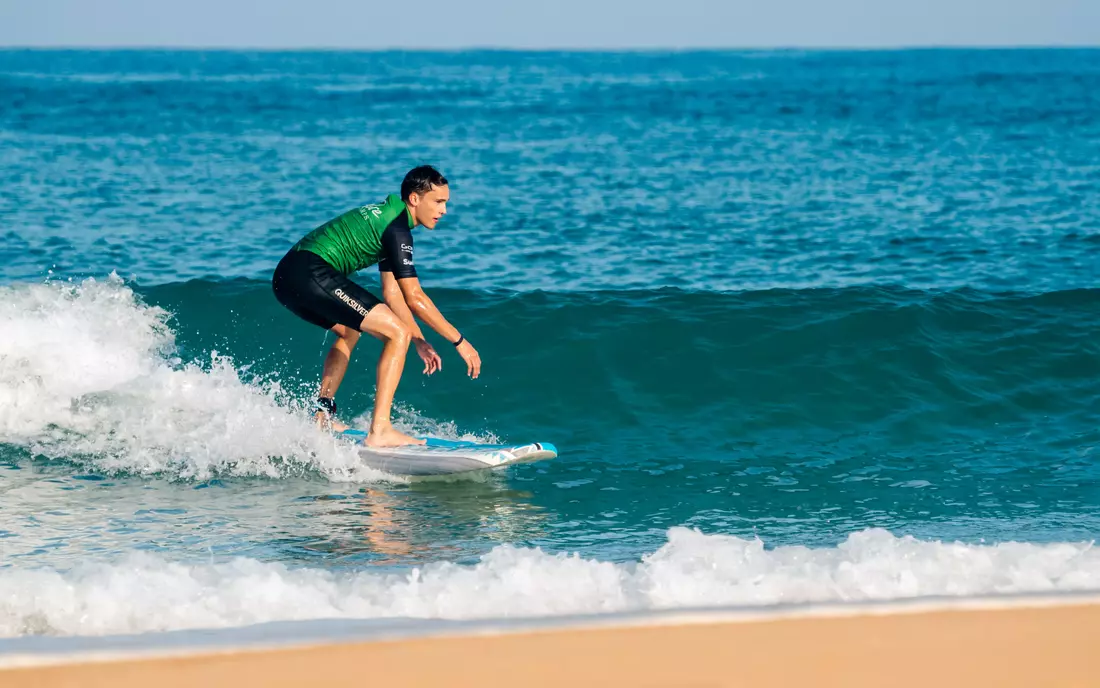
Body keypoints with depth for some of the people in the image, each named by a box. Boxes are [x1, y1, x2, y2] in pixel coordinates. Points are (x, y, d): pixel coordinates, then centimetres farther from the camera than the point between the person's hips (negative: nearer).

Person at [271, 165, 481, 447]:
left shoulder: (384, 217, 23)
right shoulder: (397, 228, -8)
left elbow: (392, 293, 26)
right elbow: (414, 297, -11)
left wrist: (419, 341, 23)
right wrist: (459, 341, -6)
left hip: (286, 277, 11)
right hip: (311, 274, -11)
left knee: (350, 329, 35)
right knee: (398, 333, -10)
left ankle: (322, 415, 26)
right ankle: (380, 431, -16)